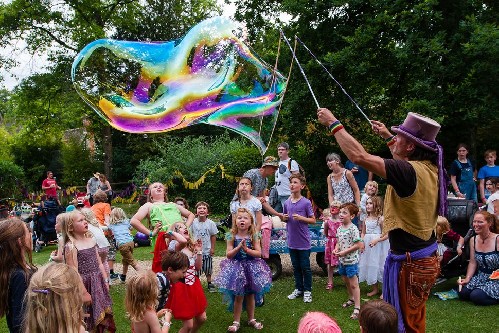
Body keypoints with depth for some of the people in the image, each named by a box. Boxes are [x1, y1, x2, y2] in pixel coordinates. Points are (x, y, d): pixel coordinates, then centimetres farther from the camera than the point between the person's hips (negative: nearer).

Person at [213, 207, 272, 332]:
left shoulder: (254, 236, -5)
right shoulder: (232, 237, -6)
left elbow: (258, 253, -10)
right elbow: (229, 255, -8)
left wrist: (246, 249, -23)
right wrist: (238, 247, -22)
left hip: (251, 268, 1)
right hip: (236, 268, -1)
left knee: (250, 295, 14)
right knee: (238, 296, 5)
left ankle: (251, 319, 33)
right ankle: (236, 322, 21)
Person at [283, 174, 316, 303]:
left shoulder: (306, 203, -10)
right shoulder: (287, 202, 3)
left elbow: (313, 220, -6)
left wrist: (301, 218, -20)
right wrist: (284, 218, -7)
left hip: (303, 241, -4)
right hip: (291, 241, 5)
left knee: (305, 267, 6)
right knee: (296, 267, 16)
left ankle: (307, 291, 21)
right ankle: (298, 289, 30)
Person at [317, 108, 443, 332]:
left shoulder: (409, 172, -27)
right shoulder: (430, 168, 1)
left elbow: (359, 156, -31)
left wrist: (333, 124, -19)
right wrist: (387, 136, 32)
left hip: (409, 262, -9)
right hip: (427, 258, 9)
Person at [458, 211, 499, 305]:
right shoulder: (473, 240, 1)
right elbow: (473, 262, 3)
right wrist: (467, 279, -7)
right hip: (481, 277, 6)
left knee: (476, 296, -20)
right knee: (462, 293, -7)